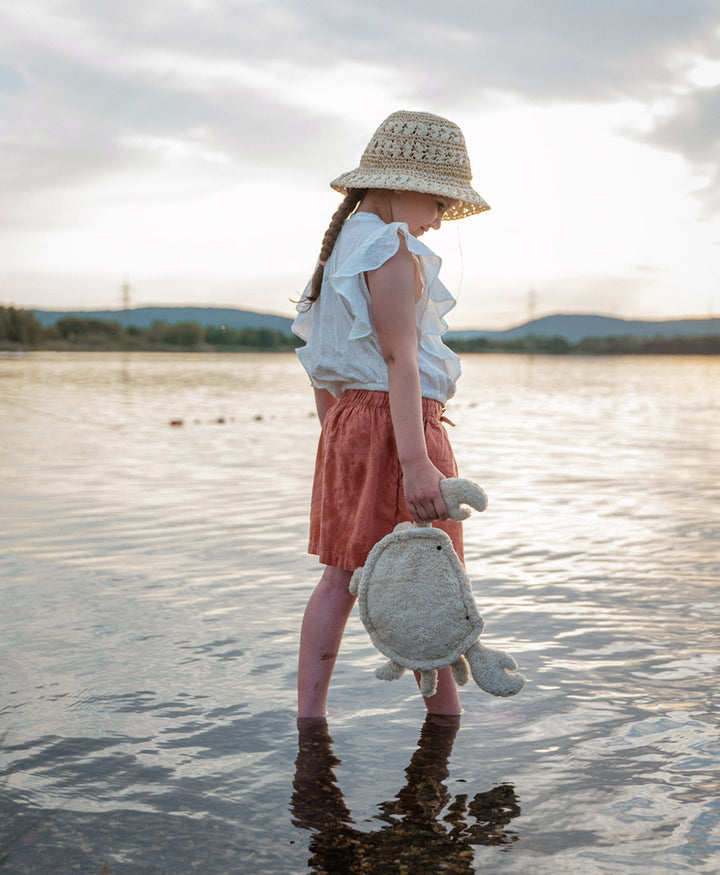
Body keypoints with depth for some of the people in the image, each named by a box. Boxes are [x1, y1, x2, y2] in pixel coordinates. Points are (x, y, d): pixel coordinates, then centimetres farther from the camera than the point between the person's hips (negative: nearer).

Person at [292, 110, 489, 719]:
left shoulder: (343, 248, 16)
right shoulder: (393, 251, -13)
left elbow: (323, 367, 19)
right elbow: (398, 359, -22)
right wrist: (415, 462, -26)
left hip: (346, 418, 9)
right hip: (395, 423, -9)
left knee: (342, 576, 11)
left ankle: (309, 714, 13)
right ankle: (448, 717, 17)